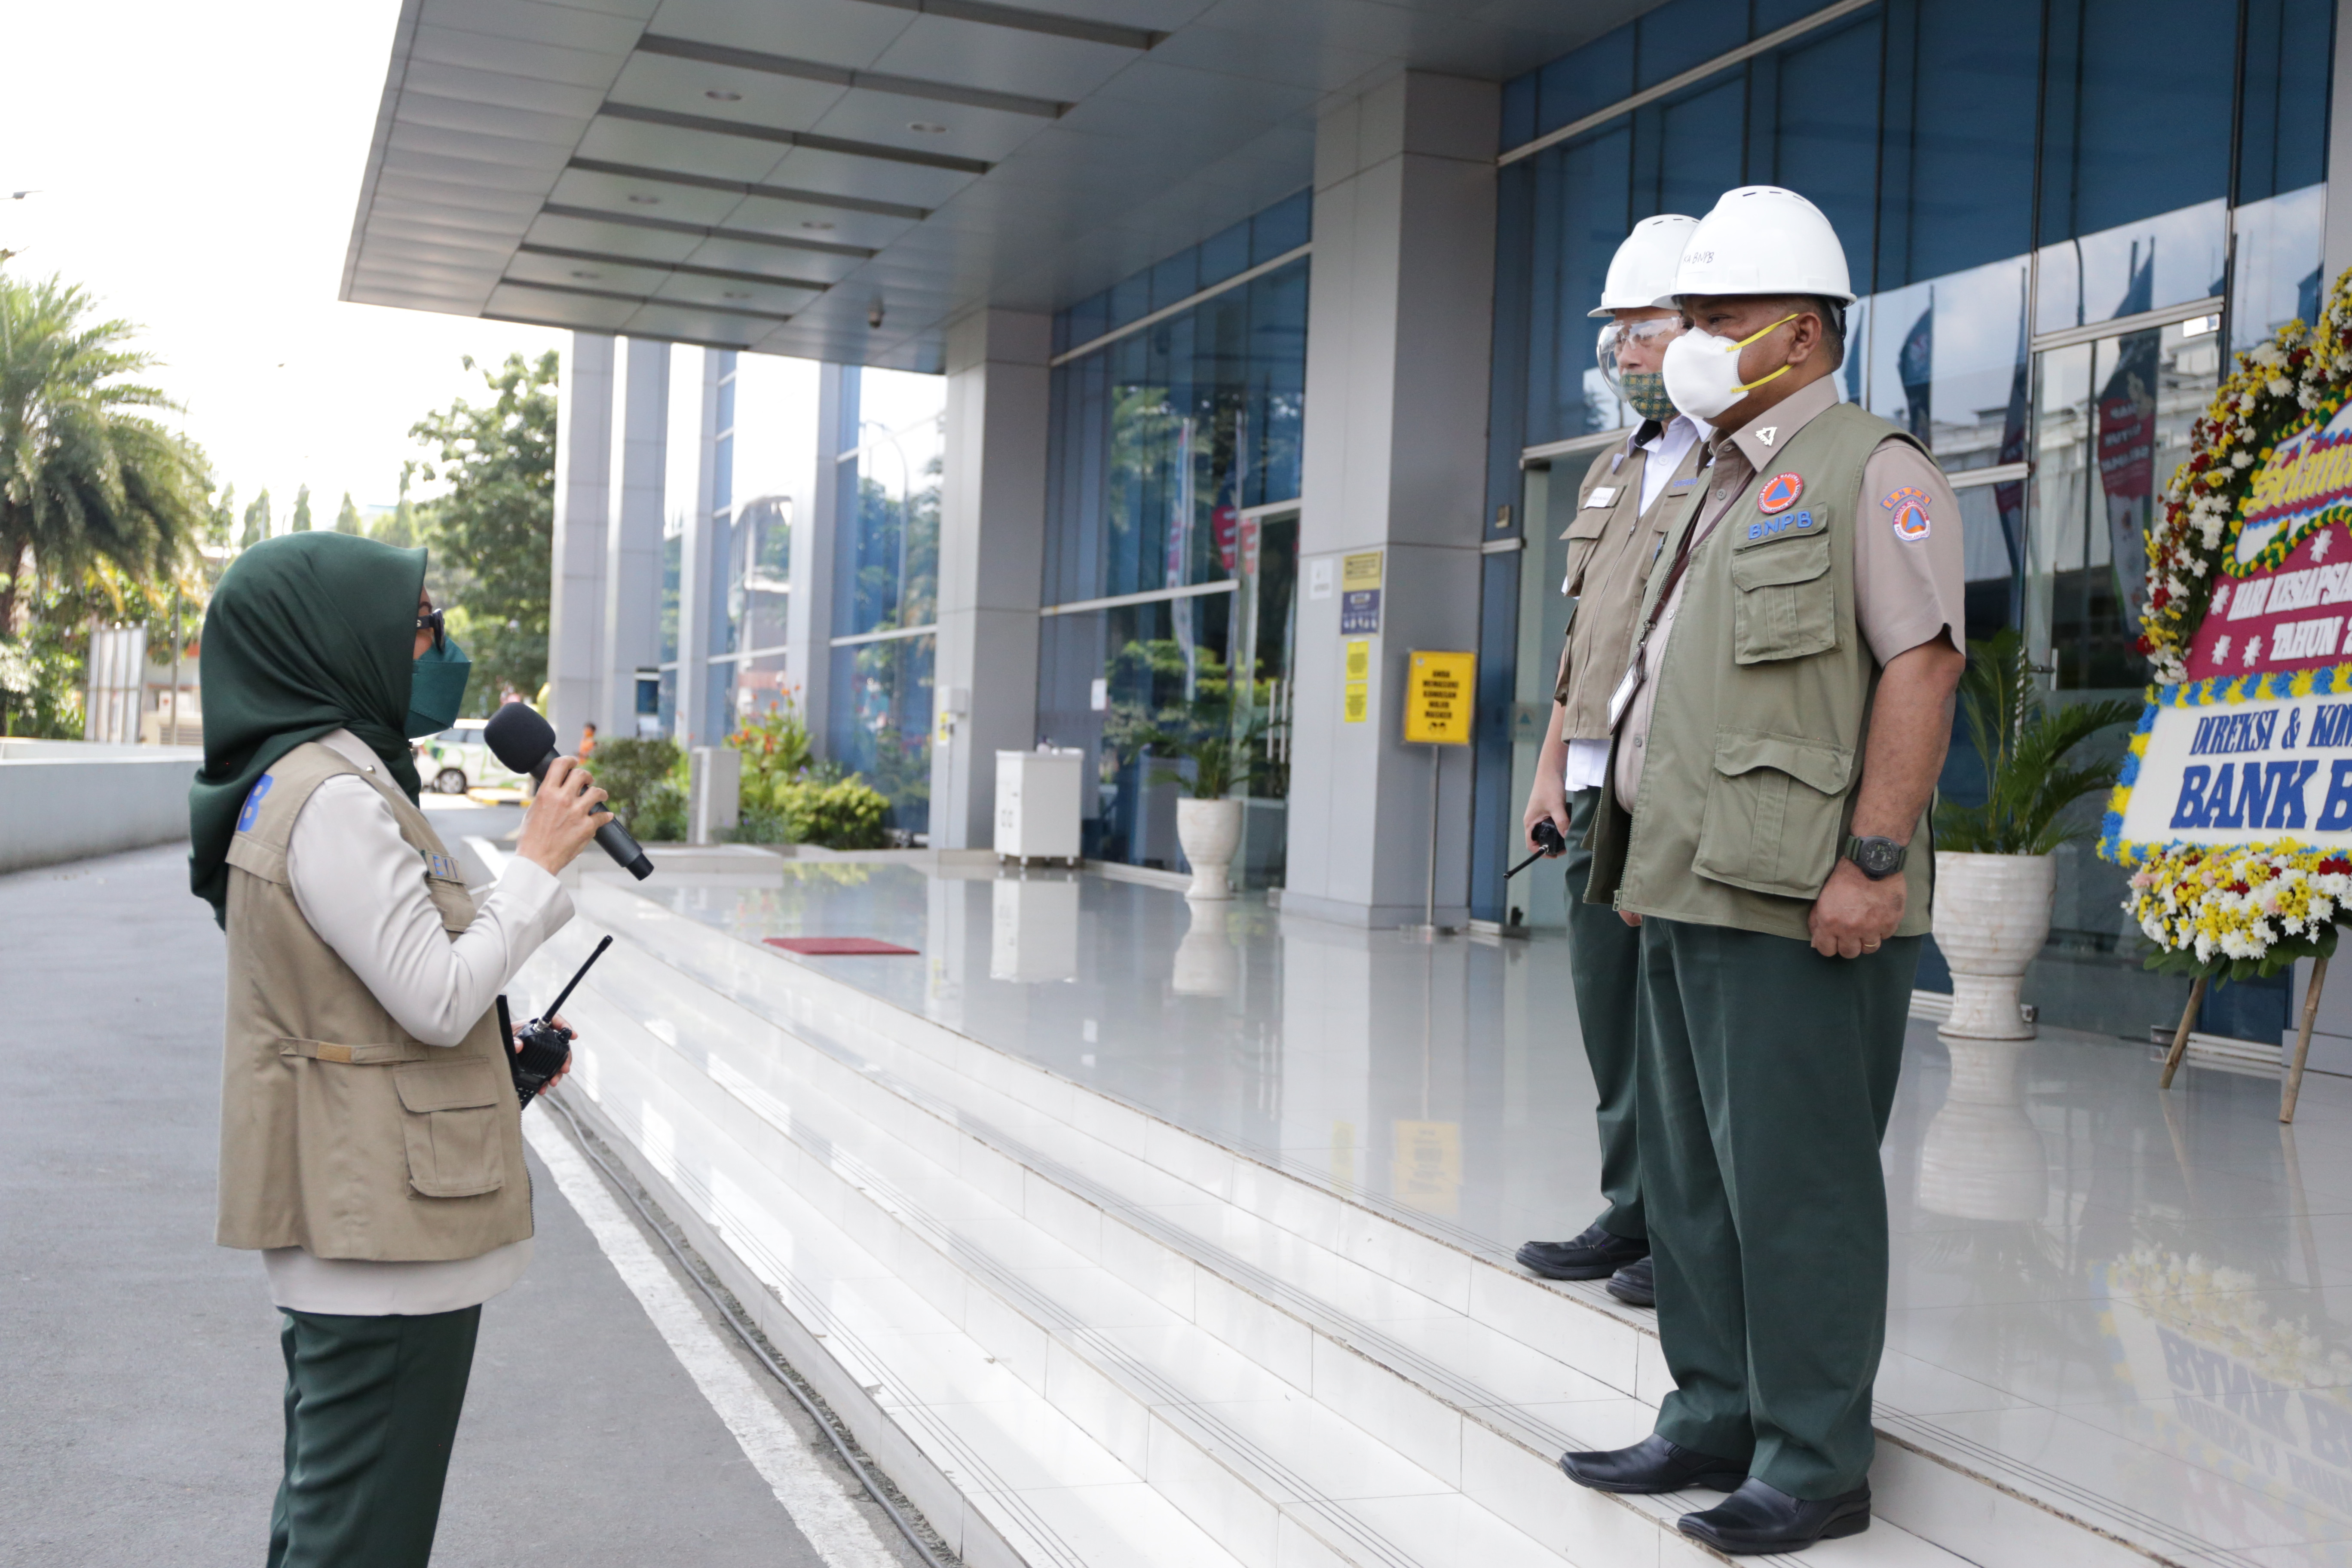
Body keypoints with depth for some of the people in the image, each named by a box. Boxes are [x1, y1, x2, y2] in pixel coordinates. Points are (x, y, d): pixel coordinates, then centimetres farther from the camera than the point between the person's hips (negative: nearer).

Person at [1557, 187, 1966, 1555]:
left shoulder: (1872, 472, -7)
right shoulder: (1732, 489, 22)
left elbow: (1922, 667, -16)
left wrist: (1874, 860, -22)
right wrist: (1647, 859, 21)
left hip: (1795, 904, -10)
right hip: (1690, 892, 10)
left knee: (1794, 1183, -4)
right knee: (1692, 1175, 14)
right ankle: (1715, 1420, 25)